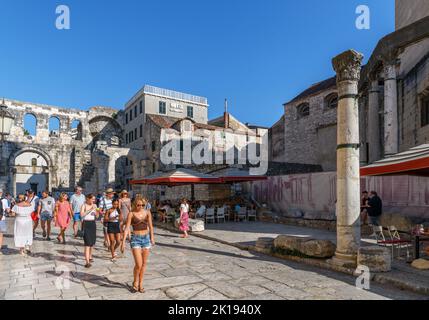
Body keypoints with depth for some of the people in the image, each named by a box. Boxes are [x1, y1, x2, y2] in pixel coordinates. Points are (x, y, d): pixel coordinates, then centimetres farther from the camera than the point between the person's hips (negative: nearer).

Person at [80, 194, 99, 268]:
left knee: (92, 242, 15)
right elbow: (82, 215, -22)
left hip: (93, 223, 6)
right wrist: (90, 209, -24)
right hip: (86, 224, -6)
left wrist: (97, 211, -7)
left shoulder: (94, 205, 9)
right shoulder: (84, 205, -6)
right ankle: (87, 262, -14)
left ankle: (90, 257, 36)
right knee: (87, 243, -12)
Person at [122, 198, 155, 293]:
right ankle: (135, 283, 19)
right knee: (138, 264, -8)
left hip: (146, 238, 3)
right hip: (136, 239, -3)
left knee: (144, 263, 9)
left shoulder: (147, 212, 3)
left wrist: (152, 238, 12)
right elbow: (127, 228, -8)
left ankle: (140, 284, 24)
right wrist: (123, 241, -14)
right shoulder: (131, 214, -6)